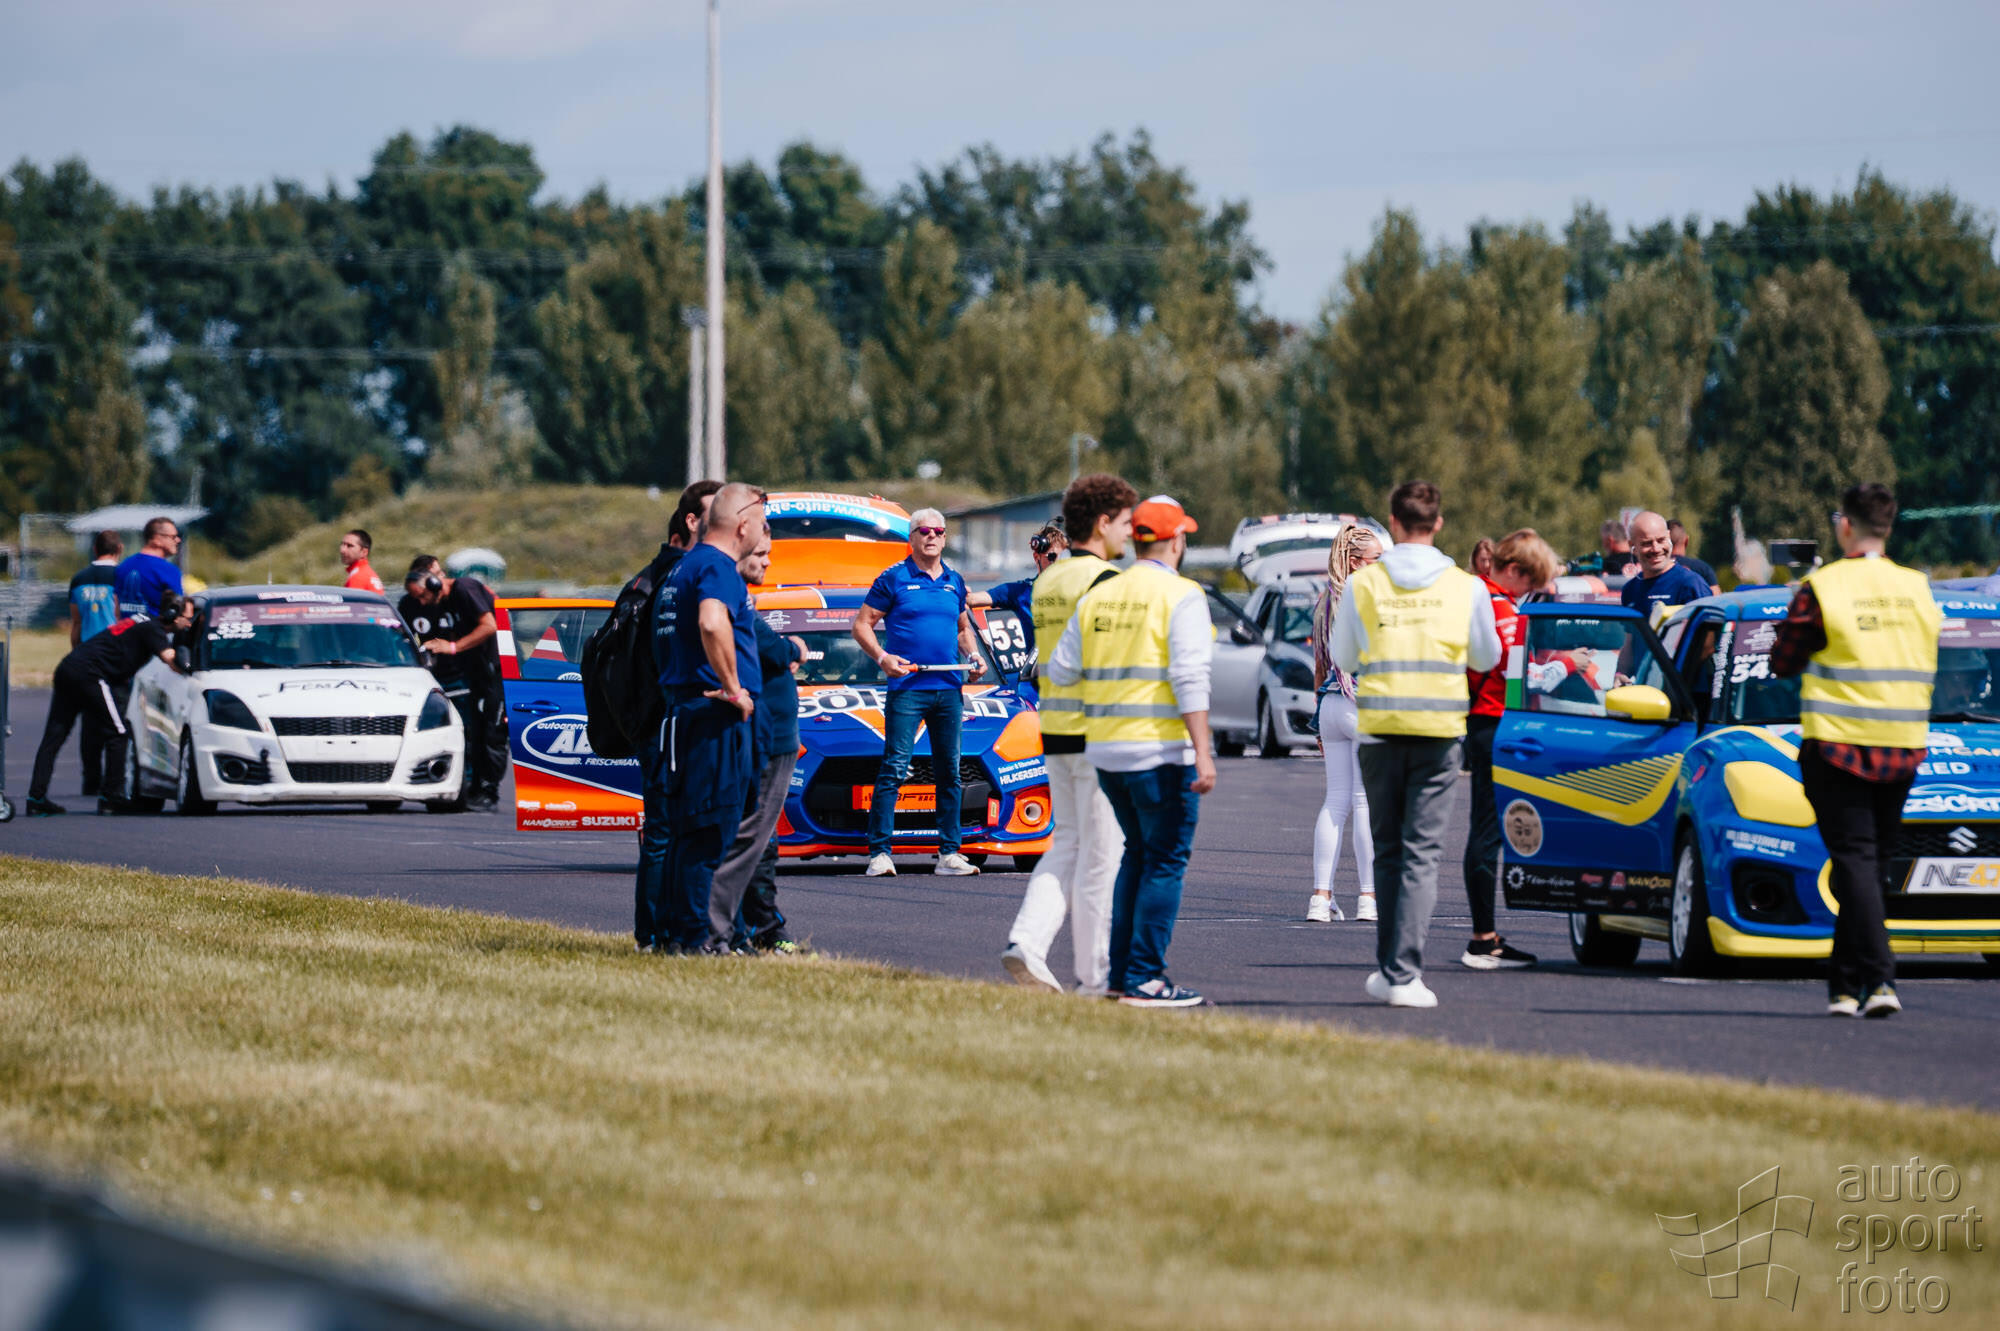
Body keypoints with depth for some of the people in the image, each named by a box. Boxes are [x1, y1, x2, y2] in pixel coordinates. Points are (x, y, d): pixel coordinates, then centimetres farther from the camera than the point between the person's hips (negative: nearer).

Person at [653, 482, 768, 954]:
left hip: (683, 710, 10)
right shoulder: (717, 567, -12)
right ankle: (694, 933, -8)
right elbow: (712, 624, -32)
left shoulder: (685, 565, 19)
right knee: (709, 830, -8)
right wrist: (733, 688, -22)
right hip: (715, 718, -10)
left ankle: (671, 930, 14)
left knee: (688, 829, 13)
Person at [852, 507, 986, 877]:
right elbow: (862, 624, 0)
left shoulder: (954, 582, 15)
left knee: (949, 773, 7)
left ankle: (949, 854, 11)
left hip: (948, 690, 5)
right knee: (894, 769, -11)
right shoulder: (894, 579, 0)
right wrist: (882, 657, -16)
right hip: (907, 689, -5)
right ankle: (879, 853, -11)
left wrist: (973, 657, 8)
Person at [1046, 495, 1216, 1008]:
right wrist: (1203, 752, -22)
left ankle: (1120, 971, 17)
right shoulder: (1181, 596, -9)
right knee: (1165, 862, -2)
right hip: (1162, 752, -7)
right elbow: (1190, 677, -18)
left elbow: (1061, 671, 12)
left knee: (1137, 855, 19)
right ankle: (1144, 979, -6)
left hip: (1106, 749, 7)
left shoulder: (1097, 597, 10)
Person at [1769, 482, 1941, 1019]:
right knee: (1872, 863, 13)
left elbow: (1783, 663, -1)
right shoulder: (1918, 589, 6)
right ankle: (1845, 983, 19)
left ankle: (1879, 978, -20)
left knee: (1855, 859, -5)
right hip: (1903, 749, 4)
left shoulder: (1823, 588, -9)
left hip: (1837, 743, -4)